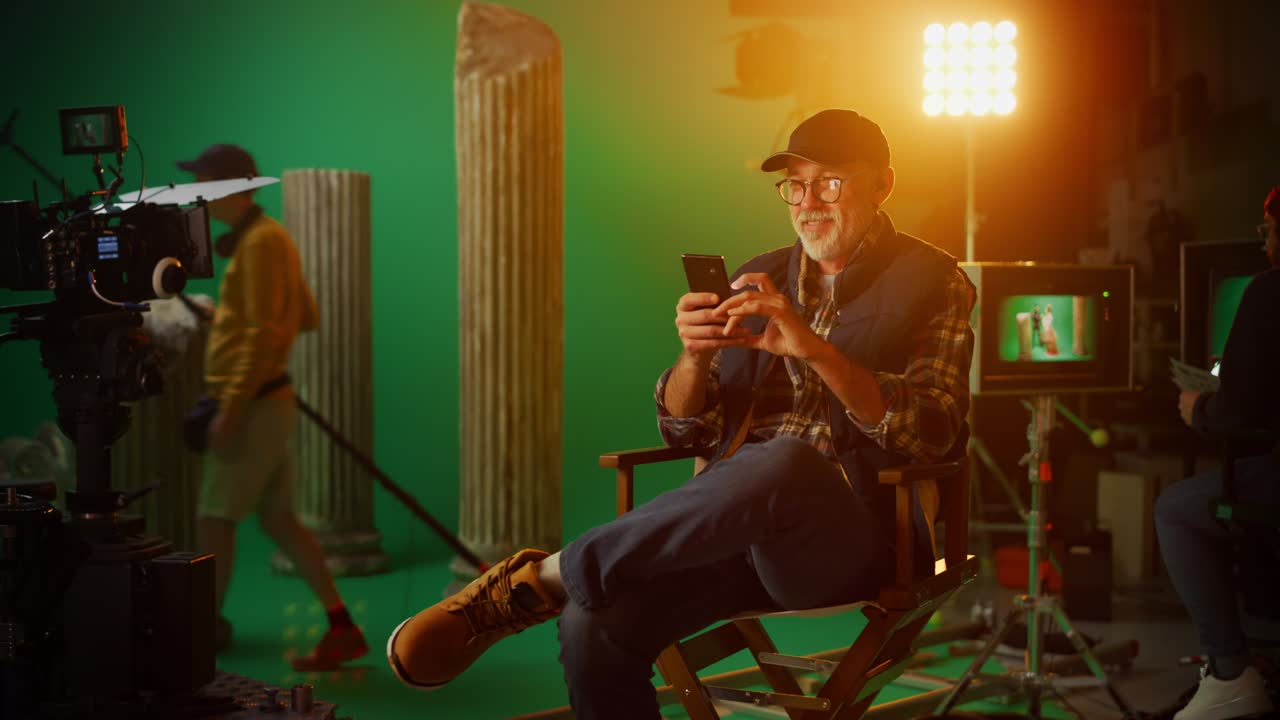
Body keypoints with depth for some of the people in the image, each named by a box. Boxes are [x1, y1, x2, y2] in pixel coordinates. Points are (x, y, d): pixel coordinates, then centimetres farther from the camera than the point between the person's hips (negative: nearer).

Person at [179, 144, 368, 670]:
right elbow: (307, 318, 21)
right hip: (265, 404, 10)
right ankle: (342, 629, 13)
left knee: (213, 520, -1)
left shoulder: (262, 240, -15)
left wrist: (232, 408, -23)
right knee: (278, 520, 11)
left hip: (255, 407, -10)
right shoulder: (261, 238, 16)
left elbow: (264, 334, -22)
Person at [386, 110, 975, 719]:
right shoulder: (757, 279, 18)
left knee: (783, 463, -40)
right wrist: (694, 356, -9)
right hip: (737, 522, 4)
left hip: (855, 536, -4)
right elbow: (686, 430, 14)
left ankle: (542, 578, -25)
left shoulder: (930, 282, 5)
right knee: (595, 623, -27)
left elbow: (934, 436, -9)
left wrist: (816, 351, -22)